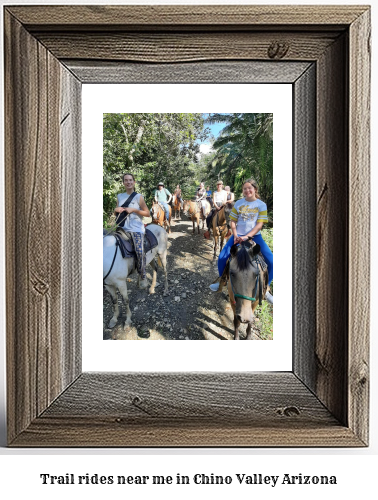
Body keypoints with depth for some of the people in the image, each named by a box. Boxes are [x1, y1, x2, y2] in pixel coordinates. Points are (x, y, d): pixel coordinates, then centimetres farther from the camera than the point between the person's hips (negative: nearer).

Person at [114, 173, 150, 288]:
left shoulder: (138, 197, 1)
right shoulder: (120, 196, 14)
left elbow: (147, 213, 1)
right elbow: (116, 212, 24)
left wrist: (134, 210, -12)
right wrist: (116, 210, -1)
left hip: (136, 228, -5)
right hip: (122, 228, 5)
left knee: (139, 251, -23)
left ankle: (143, 277, -6)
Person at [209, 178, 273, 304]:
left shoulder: (261, 205, -1)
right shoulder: (239, 203, 4)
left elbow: (259, 225, -8)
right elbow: (233, 221, 7)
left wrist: (247, 236, -18)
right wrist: (235, 235, -9)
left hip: (255, 236, -1)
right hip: (238, 236, 1)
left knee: (271, 262, -16)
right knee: (222, 258, -14)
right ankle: (220, 280, 14)